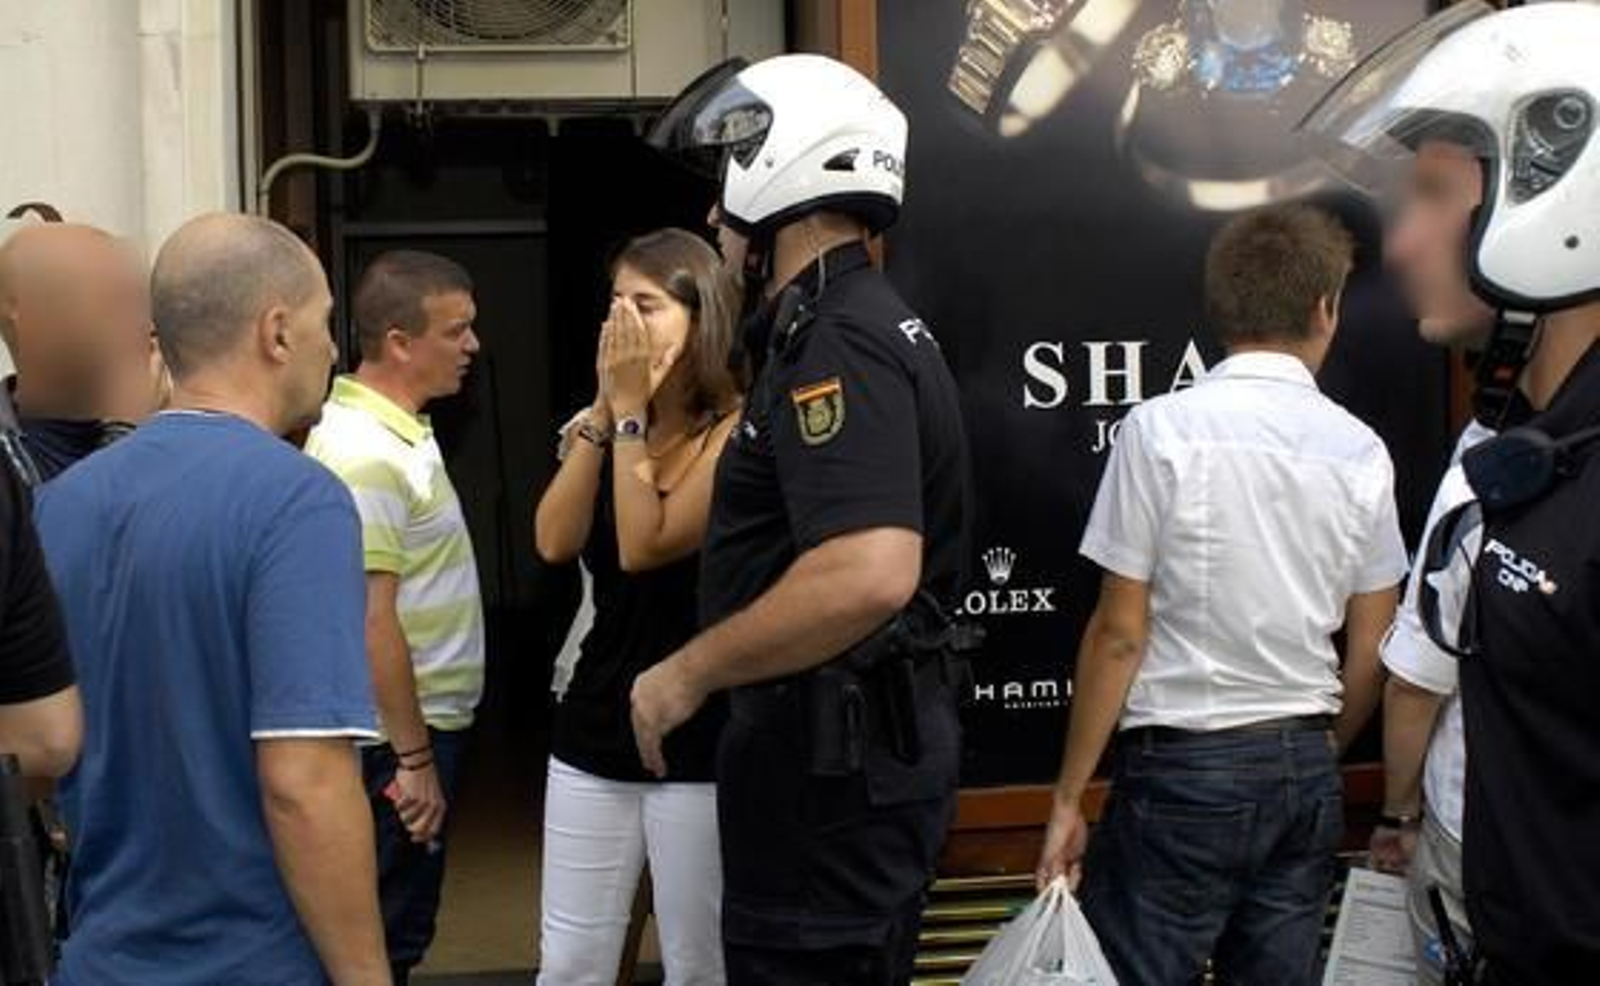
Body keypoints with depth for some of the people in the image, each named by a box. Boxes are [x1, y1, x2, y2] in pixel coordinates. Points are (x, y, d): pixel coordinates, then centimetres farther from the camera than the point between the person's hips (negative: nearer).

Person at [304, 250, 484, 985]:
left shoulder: (398, 431, 10)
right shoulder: (364, 453, -21)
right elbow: (371, 619, -24)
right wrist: (412, 757, -21)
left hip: (423, 725, 10)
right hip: (401, 737, -10)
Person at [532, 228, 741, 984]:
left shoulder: (735, 431, -11)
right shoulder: (610, 423, 8)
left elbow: (645, 546, -20)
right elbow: (554, 543, -6)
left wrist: (631, 411, -15)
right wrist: (605, 408, -8)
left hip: (698, 734, -5)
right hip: (595, 724, 6)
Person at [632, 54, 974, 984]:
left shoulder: (835, 343, -19)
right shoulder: (867, 322, 14)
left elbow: (869, 573, -32)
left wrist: (687, 674, -21)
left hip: (834, 764, -10)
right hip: (861, 744, 10)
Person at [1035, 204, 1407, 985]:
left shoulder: (1162, 429, -11)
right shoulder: (1361, 450, 3)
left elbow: (1119, 635, -10)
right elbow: (1371, 655, 9)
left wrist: (1069, 797, -3)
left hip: (1185, 766, -5)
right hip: (1306, 767, 5)